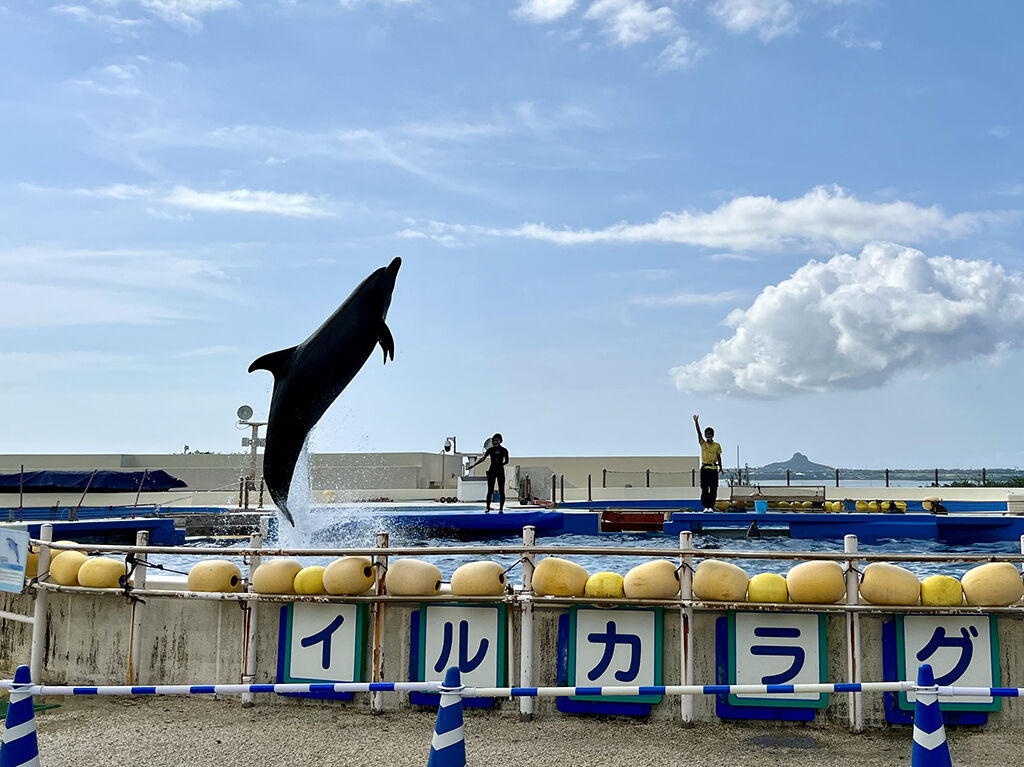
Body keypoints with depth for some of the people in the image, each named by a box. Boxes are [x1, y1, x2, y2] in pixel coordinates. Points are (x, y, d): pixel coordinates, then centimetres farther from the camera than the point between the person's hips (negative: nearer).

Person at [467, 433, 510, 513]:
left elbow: (506, 461, 10)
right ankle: (487, 507, 5)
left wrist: (501, 464, -6)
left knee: (501, 491, -1)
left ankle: (501, 508, 3)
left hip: (500, 471, 0)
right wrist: (474, 465, -7)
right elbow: (483, 458, 0)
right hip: (492, 471, 0)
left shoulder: (504, 450, 2)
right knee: (490, 490, -1)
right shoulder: (490, 449, 3)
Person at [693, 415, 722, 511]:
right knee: (704, 489, -1)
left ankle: (711, 506, 1)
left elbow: (718, 457, 9)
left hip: (714, 469, 0)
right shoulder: (703, 443, 7)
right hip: (704, 468, 1)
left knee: (713, 489, -3)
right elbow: (698, 432, -5)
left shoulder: (717, 445, 6)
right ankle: (706, 506, 4)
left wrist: (720, 467, 1)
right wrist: (696, 422, -16)